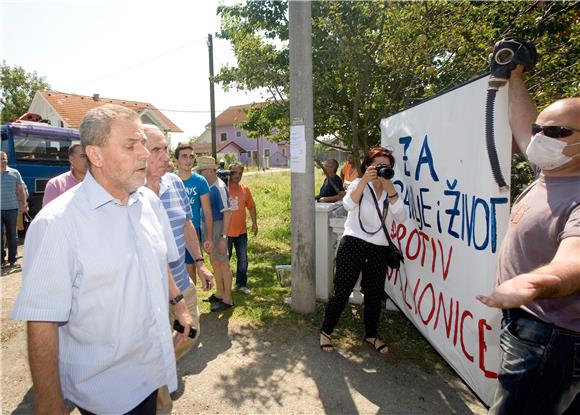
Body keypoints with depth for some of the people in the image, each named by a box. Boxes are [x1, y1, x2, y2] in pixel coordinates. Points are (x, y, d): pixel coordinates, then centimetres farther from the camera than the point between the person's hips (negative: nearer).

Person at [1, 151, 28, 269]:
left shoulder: (15, 173, 6)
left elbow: (21, 190, 9)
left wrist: (24, 204, 2)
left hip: (12, 209, 0)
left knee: (12, 235, 6)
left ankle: (12, 260, 14)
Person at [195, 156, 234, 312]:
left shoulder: (219, 187, -17)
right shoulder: (207, 186, 8)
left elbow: (227, 213, -20)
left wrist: (223, 237, -22)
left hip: (217, 227, -9)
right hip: (207, 227, 9)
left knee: (223, 263, 2)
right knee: (214, 262, 18)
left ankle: (227, 299, 14)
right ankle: (219, 293, 33)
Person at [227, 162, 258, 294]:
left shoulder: (245, 189, 2)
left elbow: (251, 207, 10)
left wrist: (254, 222, 8)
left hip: (241, 231, 4)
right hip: (226, 232, -3)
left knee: (243, 259, 12)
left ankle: (241, 284, 29)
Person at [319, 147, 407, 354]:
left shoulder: (390, 191, 10)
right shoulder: (359, 184, 2)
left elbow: (401, 217, -7)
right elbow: (348, 204, -21)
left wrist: (391, 191, -18)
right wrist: (364, 180, -28)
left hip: (379, 250, 4)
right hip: (353, 245, -4)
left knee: (374, 296, 13)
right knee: (342, 293, -3)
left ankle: (371, 335, 36)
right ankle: (325, 332, 18)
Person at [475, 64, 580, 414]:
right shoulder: (550, 175, 2)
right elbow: (522, 127, 16)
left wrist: (532, 284, -62)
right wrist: (515, 77, 19)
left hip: (549, 341, -9)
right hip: (530, 327, 9)